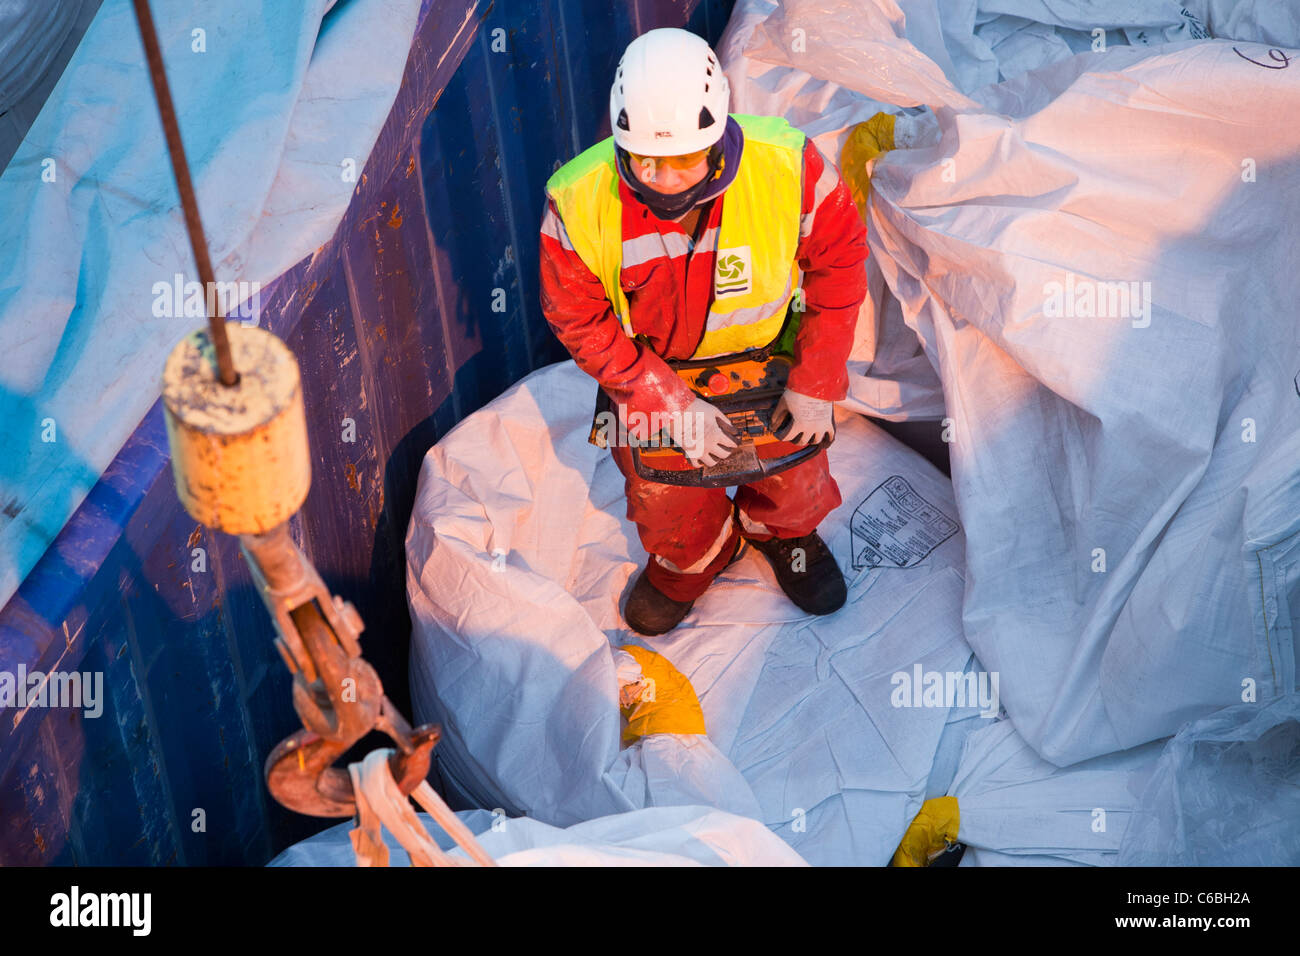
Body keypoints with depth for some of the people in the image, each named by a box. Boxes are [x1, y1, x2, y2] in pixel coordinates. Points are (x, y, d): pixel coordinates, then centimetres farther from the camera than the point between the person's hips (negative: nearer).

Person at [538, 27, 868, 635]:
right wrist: (671, 403, -20)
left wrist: (815, 381, -12)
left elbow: (838, 261, -14)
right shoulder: (578, 204, -33)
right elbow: (578, 321, -17)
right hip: (651, 369, 0)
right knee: (662, 494, 17)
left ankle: (780, 529, 57)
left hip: (769, 350, 0)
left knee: (793, 473, 18)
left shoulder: (788, 169, -33)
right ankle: (690, 560, 54)